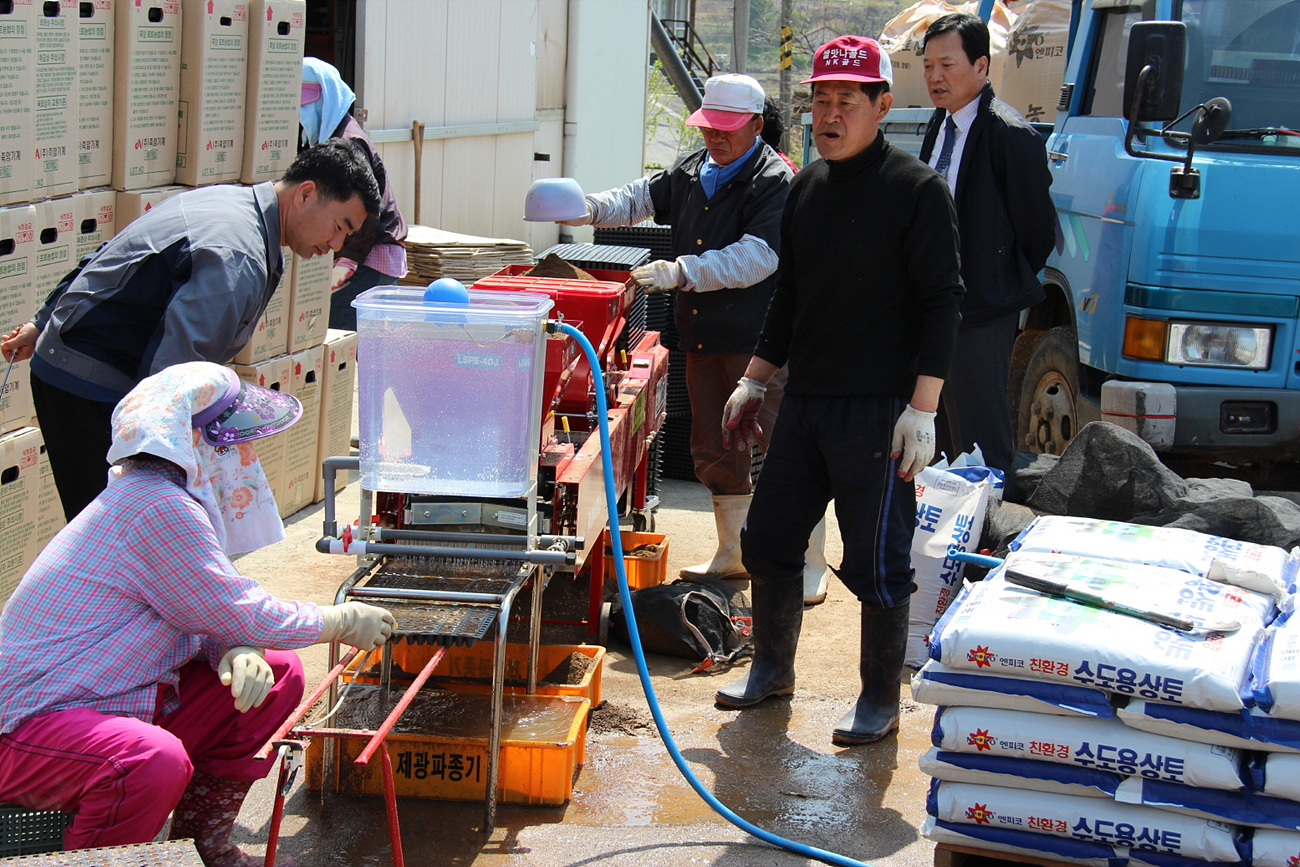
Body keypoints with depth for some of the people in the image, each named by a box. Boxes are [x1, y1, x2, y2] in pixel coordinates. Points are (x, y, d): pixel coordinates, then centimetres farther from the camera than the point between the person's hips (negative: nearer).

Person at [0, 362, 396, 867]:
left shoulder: (164, 497, 10)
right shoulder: (159, 509, -23)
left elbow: (211, 614, 13)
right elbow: (243, 617, -18)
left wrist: (237, 651, -11)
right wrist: (342, 622, -3)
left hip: (119, 702, 11)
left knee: (278, 675, 6)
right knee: (157, 762, -40)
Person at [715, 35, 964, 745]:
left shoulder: (916, 189, -9)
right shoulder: (806, 187, 12)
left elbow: (940, 303, -11)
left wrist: (922, 408, -17)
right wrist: (754, 381, 19)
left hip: (879, 411, -7)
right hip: (804, 401, 7)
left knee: (877, 564, 0)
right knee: (767, 539, 12)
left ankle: (881, 699, 16)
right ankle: (772, 667, 32)